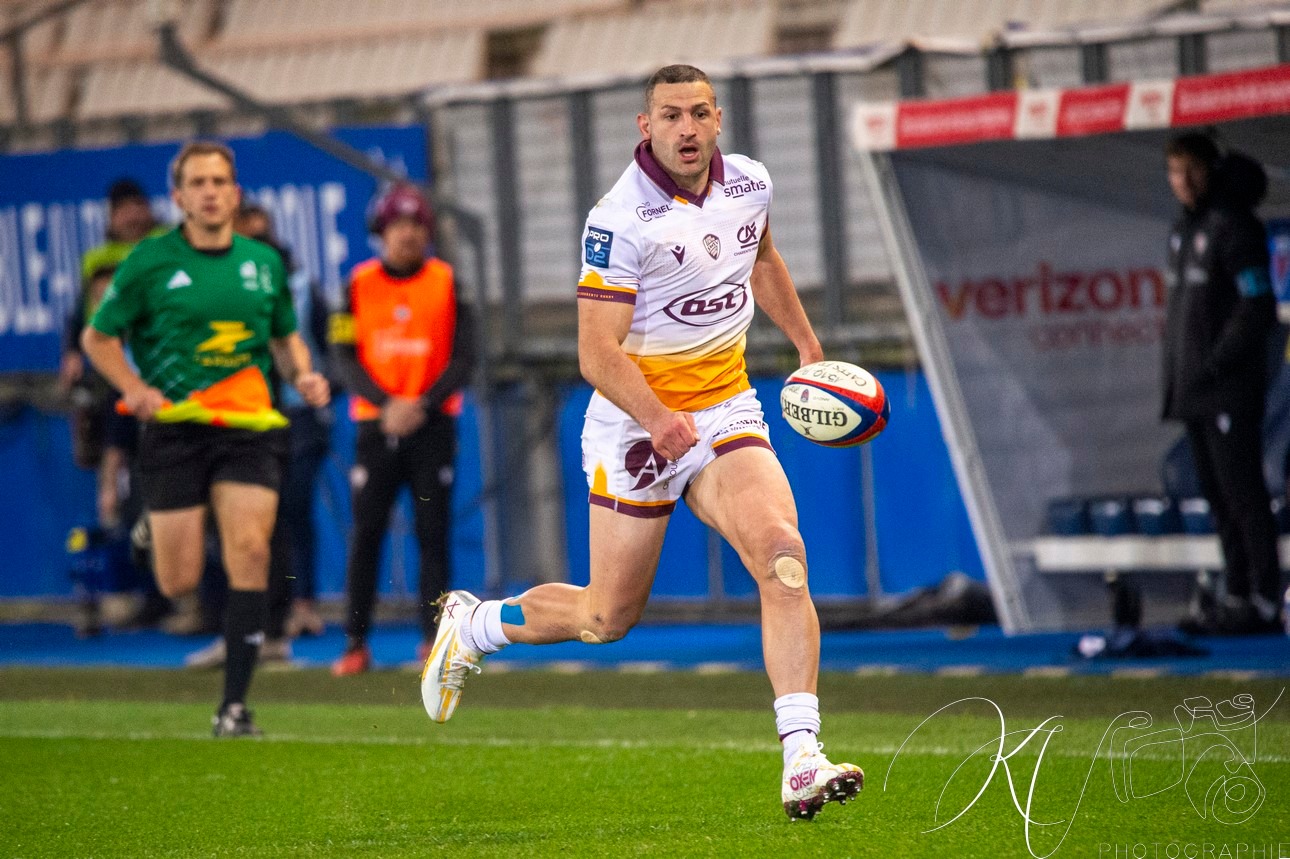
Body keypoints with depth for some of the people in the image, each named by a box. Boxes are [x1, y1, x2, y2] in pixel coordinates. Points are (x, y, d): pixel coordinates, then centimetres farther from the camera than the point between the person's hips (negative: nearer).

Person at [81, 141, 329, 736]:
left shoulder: (264, 262, 9)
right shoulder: (150, 262, -1)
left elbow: (285, 336, 23)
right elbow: (98, 336, 5)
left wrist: (302, 375, 2)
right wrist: (135, 388, -11)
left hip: (248, 426, 2)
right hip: (174, 424, -2)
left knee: (248, 551, -16)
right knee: (179, 582, -5)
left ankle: (234, 705, -10)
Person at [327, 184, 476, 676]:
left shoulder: (447, 282, 4)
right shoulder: (360, 285, 5)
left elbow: (463, 358, 1)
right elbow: (344, 356, 1)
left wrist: (423, 405, -13)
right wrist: (386, 404, -13)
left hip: (432, 423, 0)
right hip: (376, 423, 0)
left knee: (432, 532, -3)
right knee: (365, 531, -4)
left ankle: (434, 636, 2)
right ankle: (356, 643, -1)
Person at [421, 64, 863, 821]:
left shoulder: (749, 184, 1)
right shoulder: (621, 220, -18)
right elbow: (598, 353, -21)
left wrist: (807, 345, 28)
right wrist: (657, 419, -35)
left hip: (728, 412, 4)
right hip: (636, 424, -4)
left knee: (782, 553, -21)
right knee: (609, 617, 5)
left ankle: (802, 761, -25)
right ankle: (471, 625, 35)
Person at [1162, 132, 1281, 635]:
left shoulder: (1233, 228, -10)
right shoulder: (1184, 230, 17)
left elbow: (1257, 306, -15)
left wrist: (1216, 364, -17)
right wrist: (1177, 377, 12)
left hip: (1229, 392, -9)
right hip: (1193, 393, 9)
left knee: (1242, 494, -9)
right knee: (1218, 497, 10)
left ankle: (1264, 602, -9)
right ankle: (1237, 596, 14)